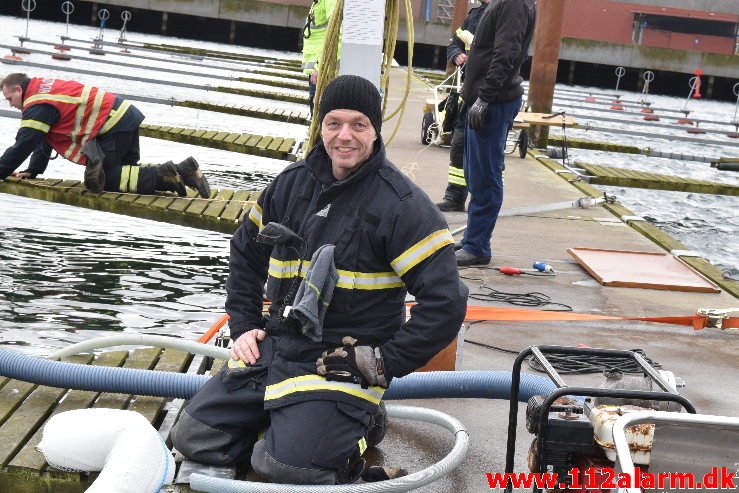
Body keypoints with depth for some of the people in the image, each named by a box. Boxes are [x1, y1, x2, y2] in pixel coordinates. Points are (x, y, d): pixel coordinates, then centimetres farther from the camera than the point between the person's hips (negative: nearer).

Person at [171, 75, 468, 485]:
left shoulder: (401, 204, -12)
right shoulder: (291, 184, 6)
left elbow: (445, 302, -15)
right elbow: (245, 253, 23)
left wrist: (386, 363, -15)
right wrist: (244, 325, 13)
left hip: (344, 367, -6)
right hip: (274, 347, 6)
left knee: (283, 466, -25)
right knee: (194, 439, -1)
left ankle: (355, 426, 3)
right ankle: (286, 425, 15)